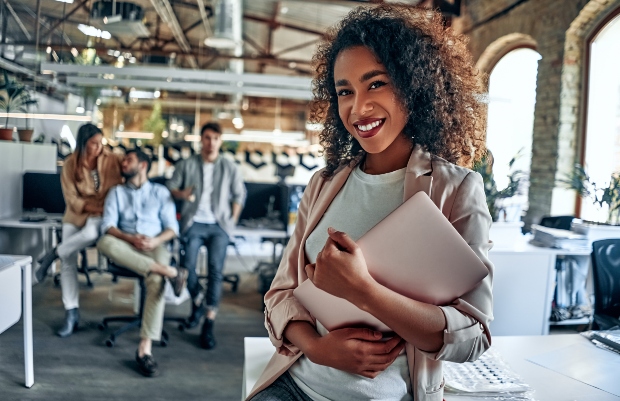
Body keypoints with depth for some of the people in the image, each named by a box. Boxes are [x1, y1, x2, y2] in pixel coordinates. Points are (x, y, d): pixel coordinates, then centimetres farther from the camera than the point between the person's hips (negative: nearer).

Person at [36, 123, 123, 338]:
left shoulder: (112, 160, -7)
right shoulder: (70, 164, -5)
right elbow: (71, 198, -5)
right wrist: (90, 207, -17)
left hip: (102, 214, -2)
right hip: (76, 215, 2)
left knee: (91, 232, -38)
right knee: (68, 262, -5)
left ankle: (54, 253, -9)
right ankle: (71, 312, 8)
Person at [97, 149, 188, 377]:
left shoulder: (161, 192, 17)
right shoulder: (116, 192, 20)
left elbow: (172, 227, 7)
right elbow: (107, 226, 4)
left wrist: (155, 241, -15)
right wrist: (130, 238, -16)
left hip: (154, 247, -1)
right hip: (126, 248, 2)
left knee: (156, 281, -36)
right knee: (105, 243, -36)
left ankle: (145, 349, -36)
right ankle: (170, 272, -39)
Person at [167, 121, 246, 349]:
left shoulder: (230, 168, 11)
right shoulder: (187, 165, 10)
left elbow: (239, 196, 12)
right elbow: (170, 187, 7)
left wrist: (232, 220, 2)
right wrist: (181, 193, -15)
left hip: (219, 225, 0)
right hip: (194, 223, 0)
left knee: (215, 270, -14)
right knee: (188, 266, -15)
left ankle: (209, 325, -9)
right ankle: (197, 302, 17)